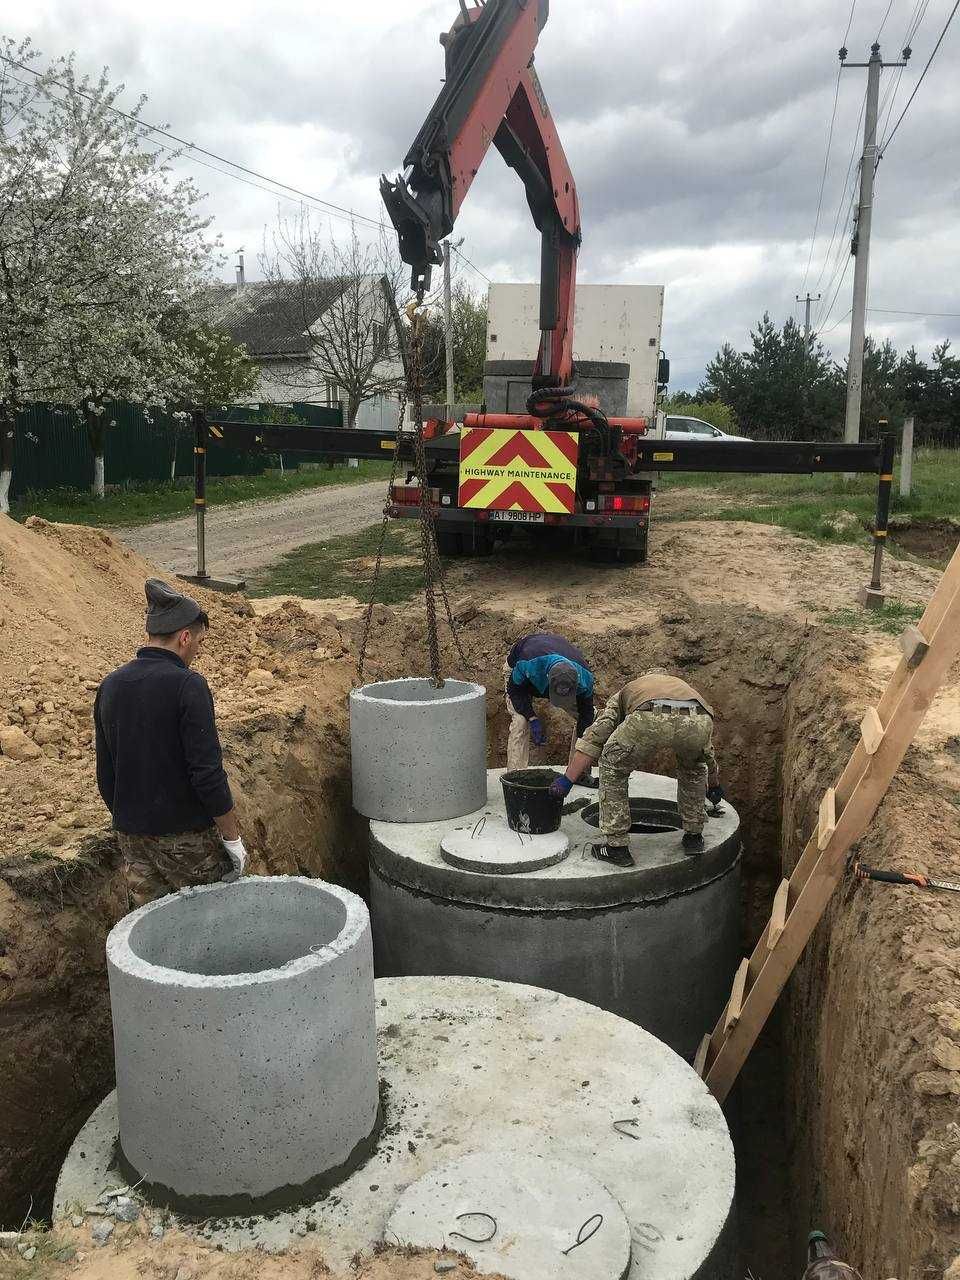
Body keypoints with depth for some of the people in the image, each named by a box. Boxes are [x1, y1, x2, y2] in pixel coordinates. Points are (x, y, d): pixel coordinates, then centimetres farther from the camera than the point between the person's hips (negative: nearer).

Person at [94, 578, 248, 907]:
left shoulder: (110, 686, 3)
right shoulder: (187, 686, -18)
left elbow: (105, 775, 10)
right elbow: (208, 773, -20)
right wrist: (233, 839, -10)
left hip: (133, 839, 6)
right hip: (188, 838, -6)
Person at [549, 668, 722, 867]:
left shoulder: (628, 690, 39)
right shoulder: (683, 686, 46)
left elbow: (593, 738, 24)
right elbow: (708, 751, 56)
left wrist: (567, 780, 24)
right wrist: (714, 784, 72)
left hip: (650, 720, -3)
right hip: (698, 721, 3)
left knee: (613, 768, 23)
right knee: (693, 768, 37)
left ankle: (617, 846, 21)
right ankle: (694, 836, 39)